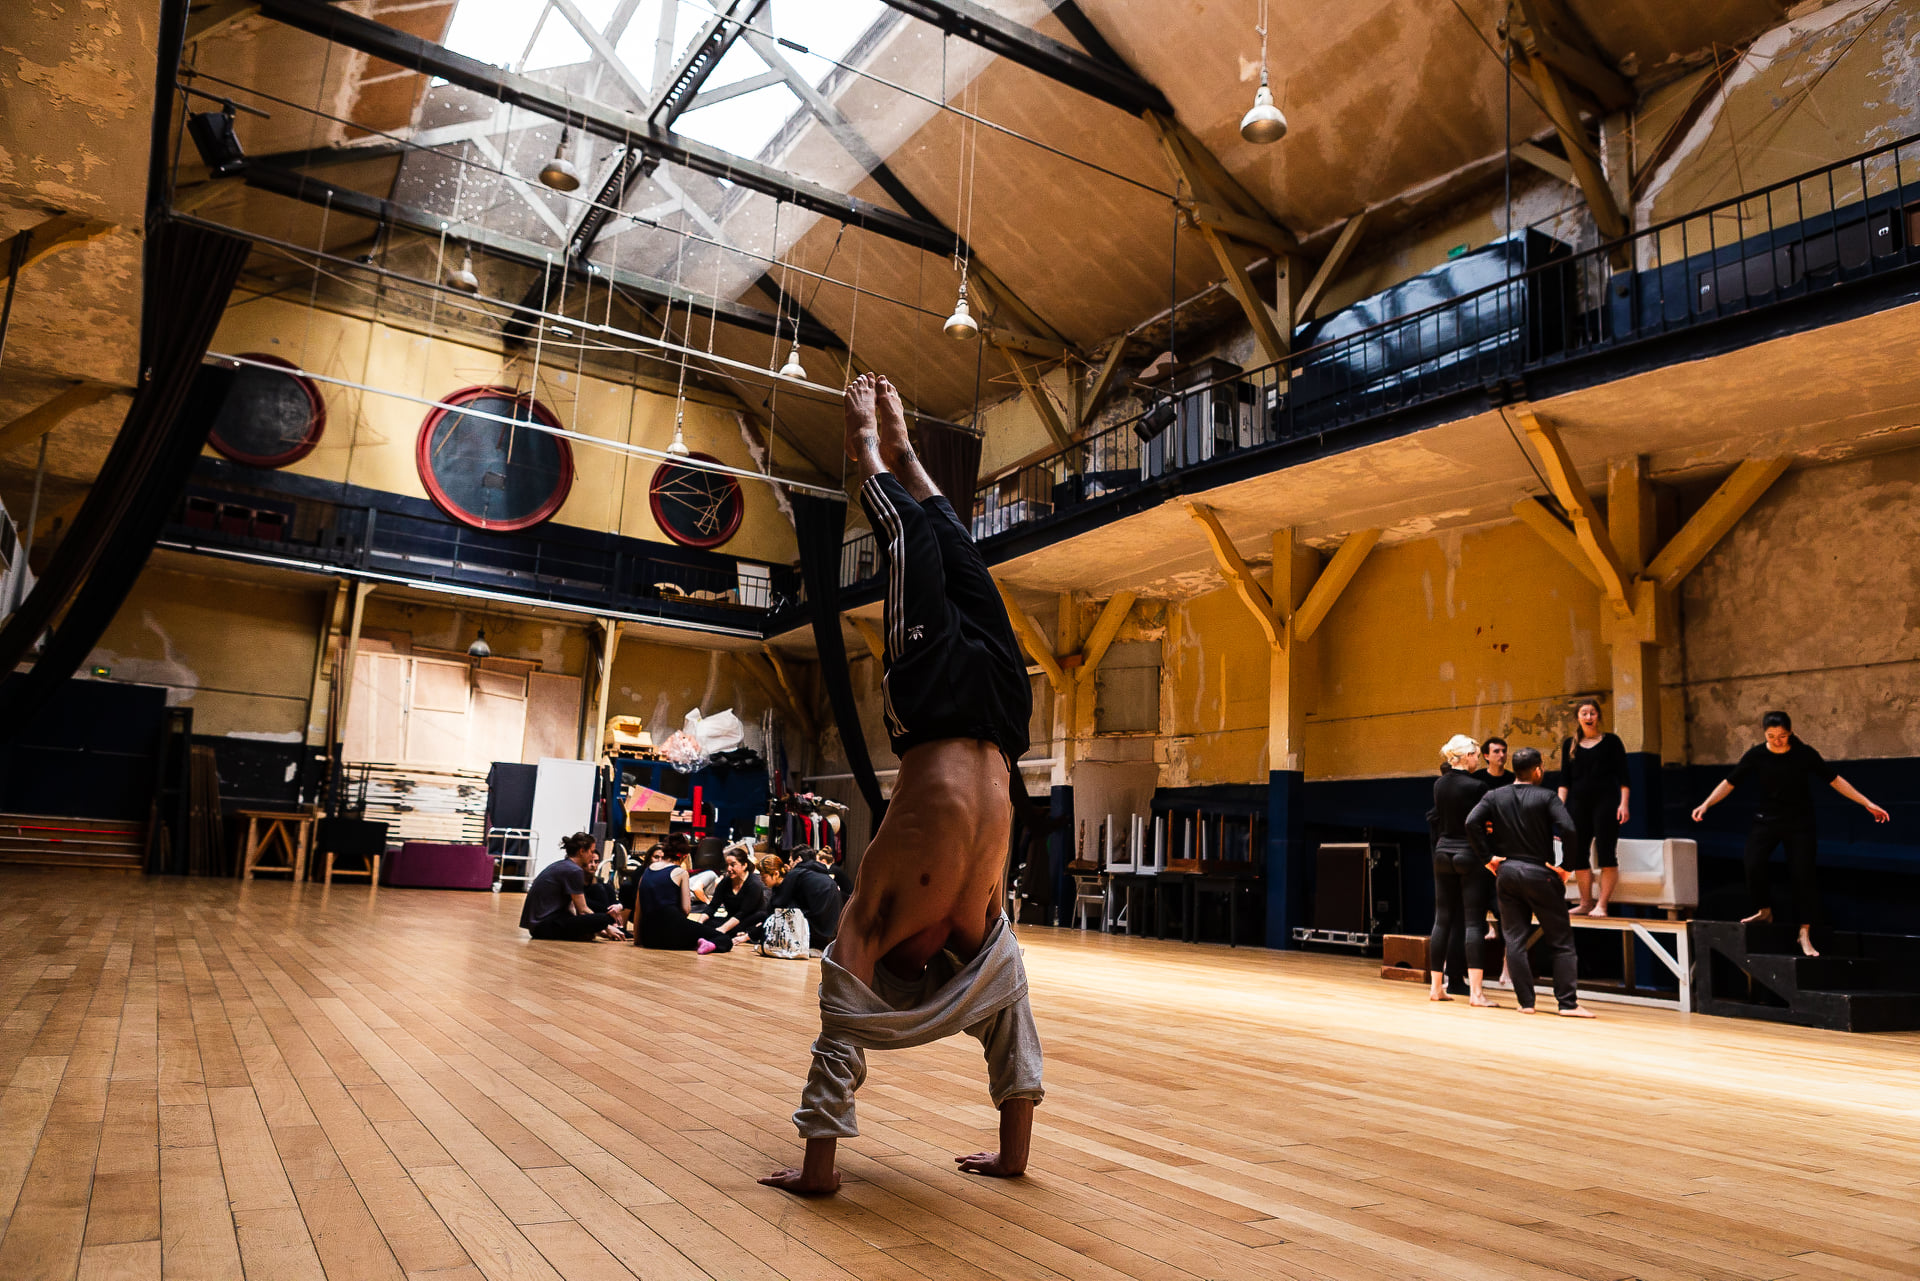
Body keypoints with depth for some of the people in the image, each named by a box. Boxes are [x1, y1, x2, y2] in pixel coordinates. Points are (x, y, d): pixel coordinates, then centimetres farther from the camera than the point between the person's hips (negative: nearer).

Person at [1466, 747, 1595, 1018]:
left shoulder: (1495, 796, 3)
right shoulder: (1547, 797, -6)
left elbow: (1471, 823, -10)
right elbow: (1568, 830, -20)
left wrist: (1486, 856, -3)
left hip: (1506, 873, 3)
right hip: (1540, 874, -3)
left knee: (1514, 940, 7)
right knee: (1561, 942, 6)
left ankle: (1526, 1002, 7)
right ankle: (1568, 1003, 4)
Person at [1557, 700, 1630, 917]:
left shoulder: (1611, 741, 4)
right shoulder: (1570, 744, 12)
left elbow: (1622, 776, 1)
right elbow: (1564, 778, 12)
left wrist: (1623, 803, -8)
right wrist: (1560, 803, 1)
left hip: (1606, 801, -4)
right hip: (1578, 802, 4)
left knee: (1606, 854, -6)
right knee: (1576, 853, 3)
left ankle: (1602, 904, -1)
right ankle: (1586, 903, 14)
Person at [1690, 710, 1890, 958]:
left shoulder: (1805, 754, -7)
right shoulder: (1756, 755, -7)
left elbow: (1835, 780, -1)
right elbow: (1729, 782, -6)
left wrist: (1867, 804, -3)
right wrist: (1706, 805, -17)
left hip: (1799, 823, 0)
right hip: (1766, 820, 0)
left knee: (1803, 874, -4)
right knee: (1753, 866, -16)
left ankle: (1805, 933, 4)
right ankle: (1764, 911, 8)